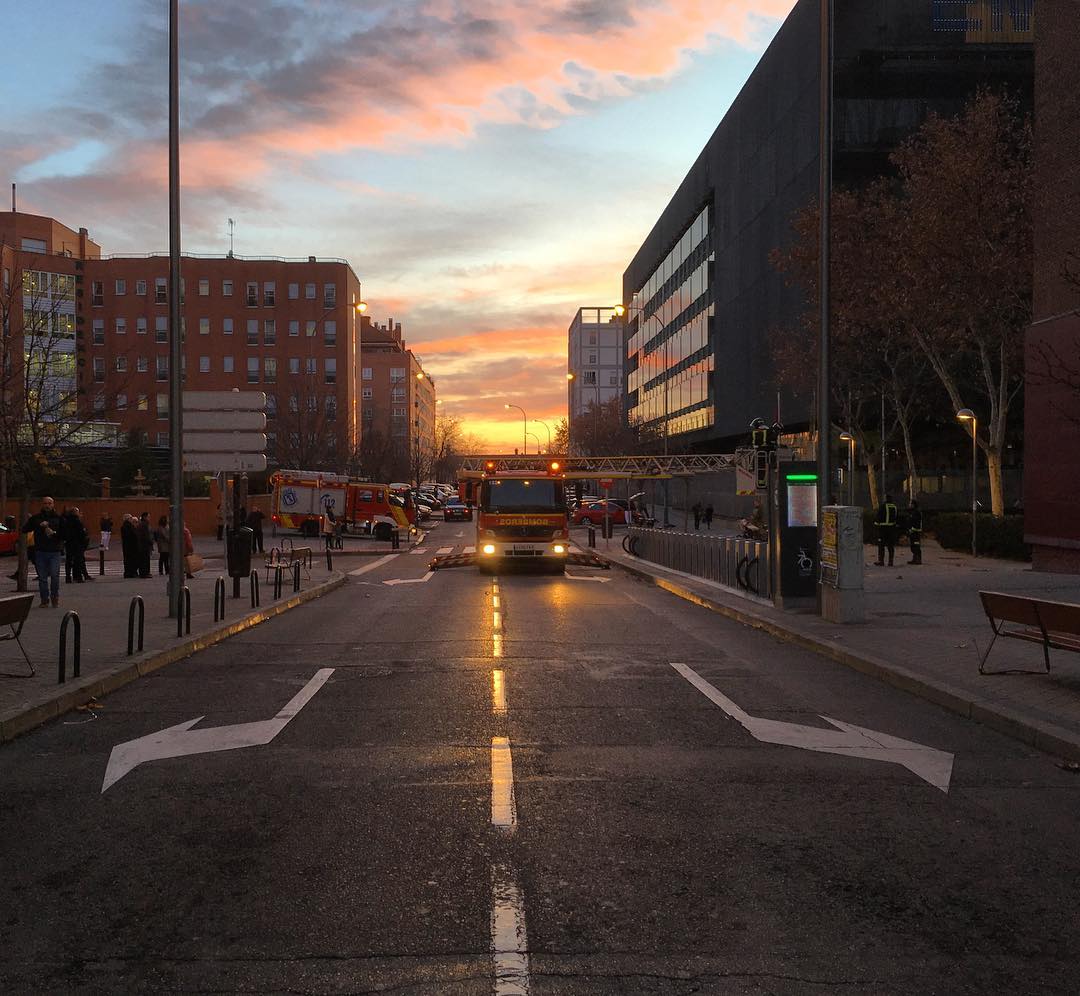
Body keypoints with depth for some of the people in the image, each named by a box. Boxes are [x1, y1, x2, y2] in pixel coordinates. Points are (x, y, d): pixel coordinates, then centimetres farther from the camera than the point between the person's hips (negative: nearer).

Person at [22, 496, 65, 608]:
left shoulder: (59, 519, 8)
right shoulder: (35, 518, 9)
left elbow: (64, 534, 9)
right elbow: (24, 529, -2)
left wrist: (54, 533, -9)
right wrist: (39, 526, -15)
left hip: (54, 552, -1)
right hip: (40, 552, 1)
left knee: (55, 575, -11)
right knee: (42, 577, 3)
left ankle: (55, 597, 7)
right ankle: (44, 599, 12)